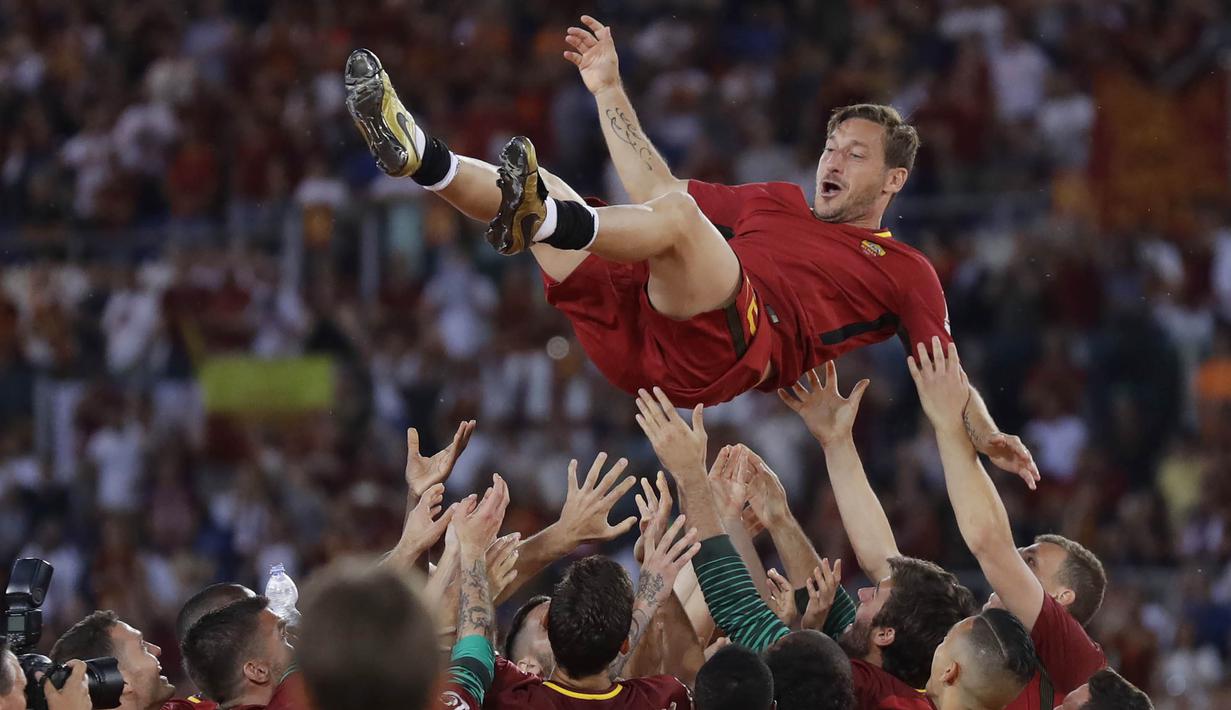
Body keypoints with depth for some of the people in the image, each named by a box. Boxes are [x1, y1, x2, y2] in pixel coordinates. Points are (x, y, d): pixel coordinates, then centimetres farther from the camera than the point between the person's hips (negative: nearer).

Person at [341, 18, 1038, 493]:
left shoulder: (903, 271, 23)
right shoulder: (777, 203, 39)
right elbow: (656, 185, 42)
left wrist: (987, 438, -7)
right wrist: (610, 90, 39)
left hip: (722, 350, -6)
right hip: (635, 329, 6)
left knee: (673, 212, -33)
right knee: (558, 189, -7)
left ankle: (542, 221, -59)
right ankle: (423, 158, -33)